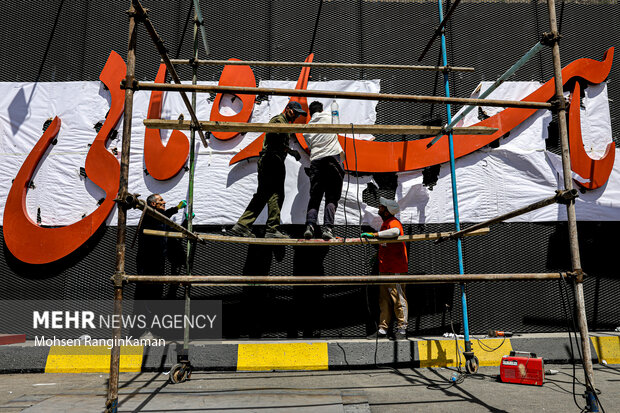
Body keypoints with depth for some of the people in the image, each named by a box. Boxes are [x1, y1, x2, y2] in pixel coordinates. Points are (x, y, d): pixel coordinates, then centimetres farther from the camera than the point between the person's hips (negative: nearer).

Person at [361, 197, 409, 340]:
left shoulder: (394, 222, -13)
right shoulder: (385, 223, 18)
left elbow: (395, 231, -39)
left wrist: (374, 234, -36)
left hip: (396, 269, -10)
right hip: (384, 269, 10)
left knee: (398, 299, -3)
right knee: (384, 300, 10)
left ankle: (402, 330, 5)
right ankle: (382, 330, 15)